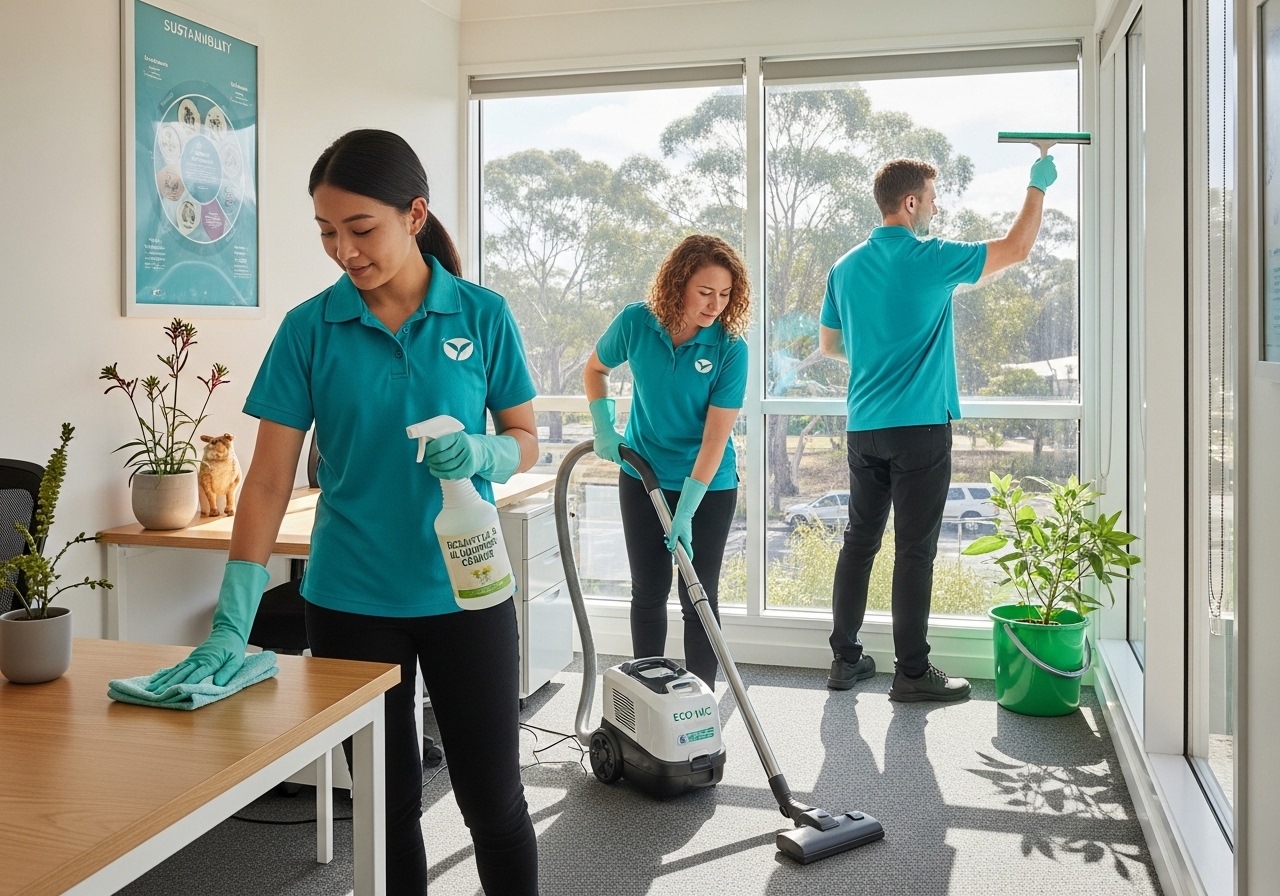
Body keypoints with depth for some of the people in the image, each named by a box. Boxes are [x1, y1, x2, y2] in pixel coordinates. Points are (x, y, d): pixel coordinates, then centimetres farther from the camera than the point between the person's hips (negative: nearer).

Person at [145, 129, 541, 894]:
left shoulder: (482, 315, -4)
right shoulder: (310, 328, -4)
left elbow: (525, 441, 4)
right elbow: (270, 479, -6)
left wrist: (478, 455, -20)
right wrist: (233, 621, -13)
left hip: (464, 592, 0)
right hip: (351, 600, 1)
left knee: (494, 800, 8)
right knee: (387, 804, 13)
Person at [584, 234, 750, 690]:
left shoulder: (730, 347, -19)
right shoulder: (636, 322, -14)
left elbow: (715, 438, -21)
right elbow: (595, 369, 7)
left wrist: (686, 512, -24)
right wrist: (604, 428, -6)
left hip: (709, 486, -2)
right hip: (642, 477, 2)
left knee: (698, 599, 2)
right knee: (648, 592, 10)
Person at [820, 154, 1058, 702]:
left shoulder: (846, 268, 8)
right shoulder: (931, 260, -9)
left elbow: (828, 344, 17)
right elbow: (1017, 249, 2)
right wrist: (1038, 187, 16)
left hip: (864, 426, 6)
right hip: (920, 426, -6)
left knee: (859, 540, 12)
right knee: (915, 549, -1)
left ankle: (845, 659, 18)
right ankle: (912, 672, 6)